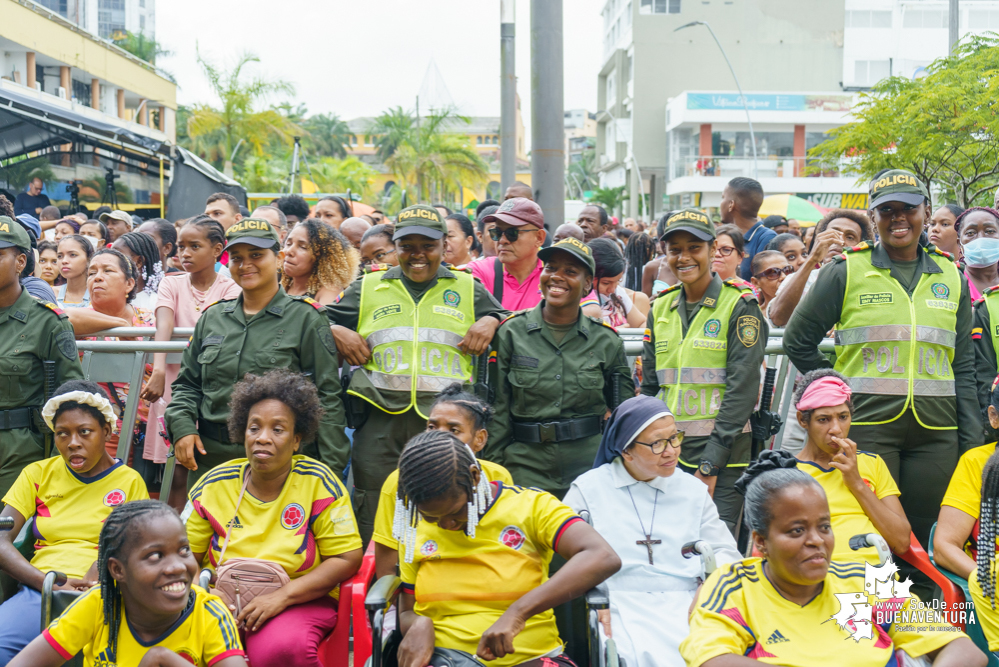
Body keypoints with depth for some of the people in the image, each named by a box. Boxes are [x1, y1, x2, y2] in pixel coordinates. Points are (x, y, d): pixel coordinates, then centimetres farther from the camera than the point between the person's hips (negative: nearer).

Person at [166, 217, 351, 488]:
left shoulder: (305, 318, 0)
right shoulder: (212, 317, 14)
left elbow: (327, 396, -3)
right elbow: (186, 383, 20)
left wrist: (331, 468, -9)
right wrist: (182, 427, 1)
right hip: (210, 458, 4)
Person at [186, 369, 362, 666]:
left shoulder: (318, 482, -5)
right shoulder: (213, 485, 2)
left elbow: (347, 558, -7)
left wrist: (281, 596, -17)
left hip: (300, 600, -2)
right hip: (223, 601, 2)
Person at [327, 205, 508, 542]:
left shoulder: (469, 289, 14)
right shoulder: (366, 288, 15)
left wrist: (490, 322, -1)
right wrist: (337, 332, 0)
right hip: (381, 422, 1)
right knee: (373, 528, 3)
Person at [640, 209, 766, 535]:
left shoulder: (740, 305, -5)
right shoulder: (661, 307, 12)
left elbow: (742, 389, -11)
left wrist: (709, 465, -15)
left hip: (723, 451, -5)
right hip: (667, 451, 5)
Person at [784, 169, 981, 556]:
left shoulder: (950, 278, 12)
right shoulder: (846, 272, 2)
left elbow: (964, 369, 13)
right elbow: (797, 341, 6)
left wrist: (971, 443, 9)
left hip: (936, 431, 3)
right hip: (866, 425, -3)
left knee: (927, 540, 7)